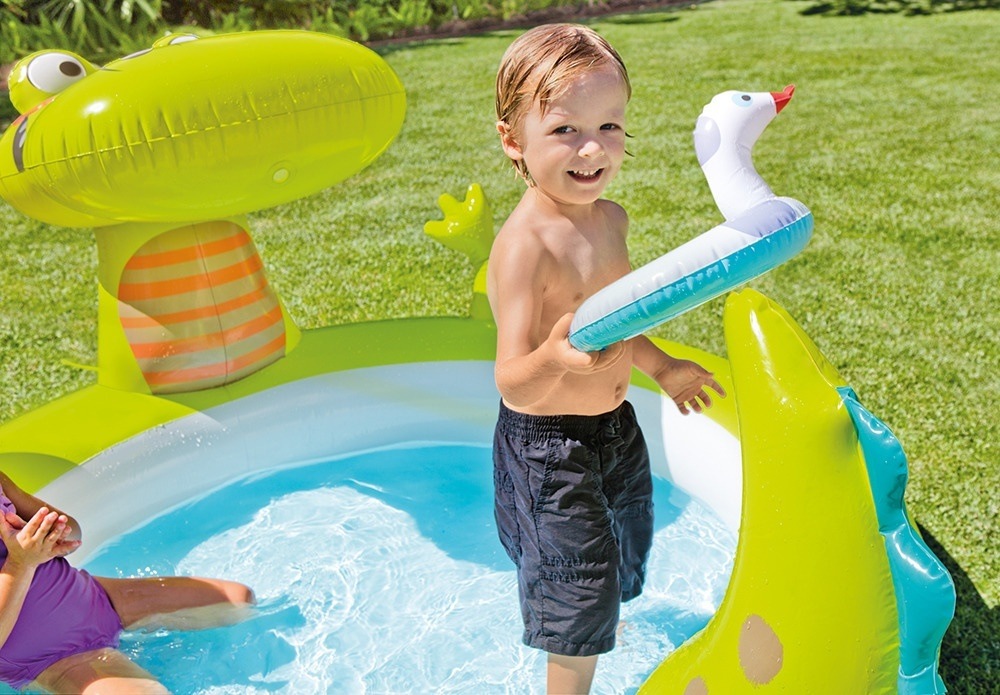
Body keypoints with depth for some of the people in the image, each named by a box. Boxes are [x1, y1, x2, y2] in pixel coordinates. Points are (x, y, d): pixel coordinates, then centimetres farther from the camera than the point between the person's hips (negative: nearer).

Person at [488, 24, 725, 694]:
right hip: (547, 443, -9)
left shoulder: (610, 218, -2)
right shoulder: (525, 245, -29)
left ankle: (597, 624, 63)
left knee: (627, 538, 30)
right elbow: (515, 386, -33)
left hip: (615, 423, 9)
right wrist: (555, 360, -52)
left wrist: (660, 365, 20)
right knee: (579, 577, 7)